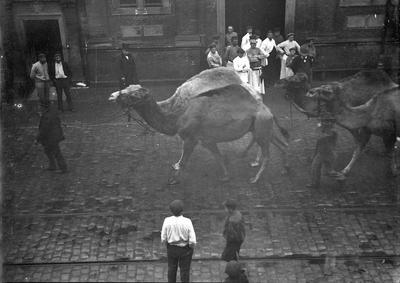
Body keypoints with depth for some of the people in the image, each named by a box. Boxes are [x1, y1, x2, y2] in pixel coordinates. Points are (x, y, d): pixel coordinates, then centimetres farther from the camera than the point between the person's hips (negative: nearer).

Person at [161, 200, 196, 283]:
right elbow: (192, 241, -21)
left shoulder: (167, 221, -20)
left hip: (171, 248, 2)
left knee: (172, 269, 25)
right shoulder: (187, 222, -25)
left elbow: (163, 239, -11)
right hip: (185, 249, -2)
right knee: (185, 271, 18)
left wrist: (168, 245, 10)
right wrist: (191, 246, 1)